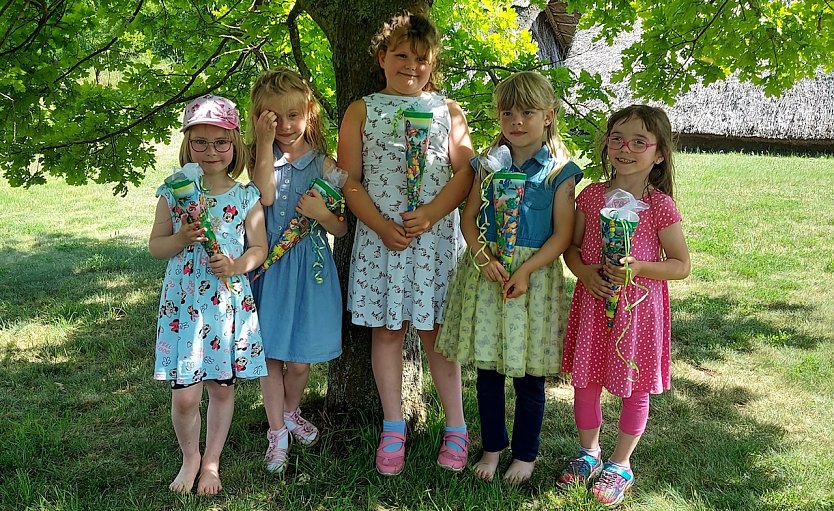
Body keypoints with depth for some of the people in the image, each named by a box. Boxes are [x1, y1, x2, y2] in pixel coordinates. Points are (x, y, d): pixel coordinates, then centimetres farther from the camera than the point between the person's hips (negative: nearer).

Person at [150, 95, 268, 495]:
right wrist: (180, 239, -16)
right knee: (184, 394, -1)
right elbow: (155, 245, 4)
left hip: (230, 303, 1)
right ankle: (190, 457, 27)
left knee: (222, 386, 11)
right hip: (183, 304, 0)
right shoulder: (173, 193, -1)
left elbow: (259, 248, 2)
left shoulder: (246, 197, -1)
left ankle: (211, 462, 31)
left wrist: (238, 264, -18)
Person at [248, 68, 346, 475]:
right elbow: (265, 195, -21)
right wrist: (266, 143, -21)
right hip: (269, 264, 1)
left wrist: (322, 214, -20)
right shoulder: (263, 158, 1)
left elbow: (341, 229, 1)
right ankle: (277, 431, 22)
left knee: (300, 358, 9)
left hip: (310, 265, 0)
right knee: (271, 354, 6)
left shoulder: (323, 163, -2)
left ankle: (291, 412, 38)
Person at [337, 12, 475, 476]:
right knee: (386, 330, 6)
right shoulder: (362, 111, 6)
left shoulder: (448, 110, 8)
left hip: (436, 236, 0)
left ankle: (456, 428, 16)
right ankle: (393, 429, 19)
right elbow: (349, 180, 1)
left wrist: (429, 215, -15)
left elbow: (465, 172, -1)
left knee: (435, 329, 3)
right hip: (379, 236, 1)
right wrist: (381, 226, -11)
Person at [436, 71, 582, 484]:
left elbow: (563, 234, -7)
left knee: (528, 375, 7)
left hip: (534, 275, -3)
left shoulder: (560, 170, -4)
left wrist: (525, 270, -18)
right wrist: (483, 256, -12)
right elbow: (469, 218, 6)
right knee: (488, 369, 10)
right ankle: (492, 448, 29)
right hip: (487, 271, 3)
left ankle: (525, 454, 26)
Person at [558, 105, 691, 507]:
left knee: (635, 388, 10)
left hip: (638, 305, -3)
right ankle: (589, 453, 36)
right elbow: (571, 247, 7)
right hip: (593, 302, 3)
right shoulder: (592, 195, -1)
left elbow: (681, 265, -6)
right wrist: (584, 272, -13)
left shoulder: (660, 205, -11)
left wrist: (639, 268, -21)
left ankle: (620, 464, 30)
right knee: (585, 382, 13)